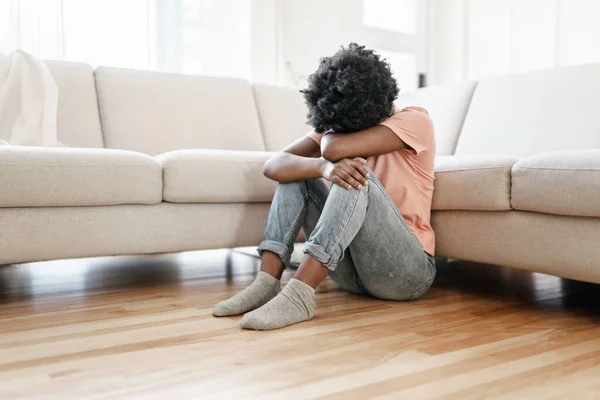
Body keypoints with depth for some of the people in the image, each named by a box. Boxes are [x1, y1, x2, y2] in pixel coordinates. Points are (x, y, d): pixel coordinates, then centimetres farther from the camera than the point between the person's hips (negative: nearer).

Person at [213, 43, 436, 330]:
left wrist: (333, 133, -3)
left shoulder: (415, 121, -10)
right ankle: (267, 283, -17)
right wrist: (325, 167, -30)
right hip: (351, 268, 5)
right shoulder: (337, 129, 5)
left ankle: (299, 294, -34)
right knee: (297, 172, -5)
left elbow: (335, 148, -26)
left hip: (407, 269, -5)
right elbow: (274, 166, -12)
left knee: (356, 173, -28)